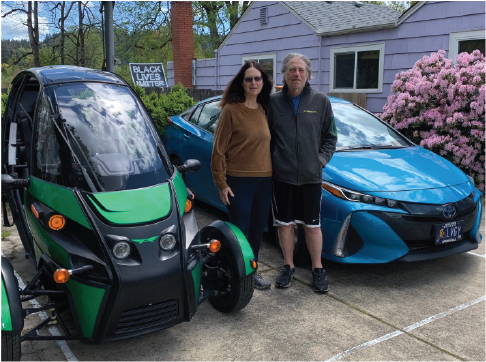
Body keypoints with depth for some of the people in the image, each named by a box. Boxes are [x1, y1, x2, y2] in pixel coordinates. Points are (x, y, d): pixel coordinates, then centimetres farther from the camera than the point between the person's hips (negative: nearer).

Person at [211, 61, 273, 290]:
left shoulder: (264, 110, 9)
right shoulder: (231, 110, -9)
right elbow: (219, 150, -9)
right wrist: (221, 183, -11)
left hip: (265, 179, 6)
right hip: (239, 180, -6)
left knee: (258, 228, 13)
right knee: (240, 230, 1)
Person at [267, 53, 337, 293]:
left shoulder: (321, 101, 2)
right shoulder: (274, 102, 1)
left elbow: (330, 137, 8)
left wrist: (321, 159, -3)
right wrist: (272, 161, -2)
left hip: (311, 176, 0)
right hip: (281, 176, 1)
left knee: (313, 225, 8)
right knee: (284, 224, 11)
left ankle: (317, 269, 25)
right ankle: (288, 267, 28)